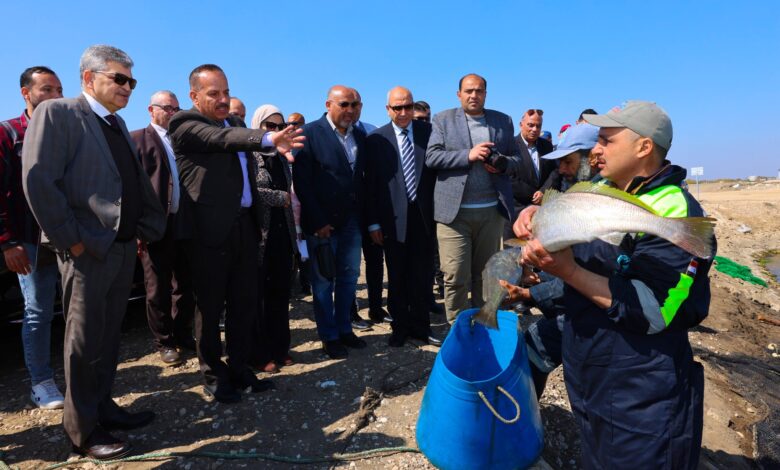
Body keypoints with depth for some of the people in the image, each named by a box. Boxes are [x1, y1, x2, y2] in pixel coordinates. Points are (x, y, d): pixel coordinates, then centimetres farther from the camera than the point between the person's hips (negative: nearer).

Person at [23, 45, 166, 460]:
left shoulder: (117, 124, 16)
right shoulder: (56, 113, -6)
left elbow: (137, 183, 15)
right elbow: (37, 179, -15)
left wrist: (146, 230, 5)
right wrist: (70, 239, -16)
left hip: (124, 248, 7)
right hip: (88, 250, -7)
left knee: (108, 336, 16)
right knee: (84, 341, 4)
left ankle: (102, 406, 30)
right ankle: (82, 430, 18)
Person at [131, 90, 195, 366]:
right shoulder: (137, 139, 1)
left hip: (185, 222, 5)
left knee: (185, 285, 12)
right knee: (158, 289, 6)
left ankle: (183, 334, 27)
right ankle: (164, 342, 20)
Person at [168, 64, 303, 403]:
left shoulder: (234, 124, 17)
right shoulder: (185, 124, -5)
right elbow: (222, 138, -26)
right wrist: (269, 140, -41)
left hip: (244, 225, 7)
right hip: (211, 229, -7)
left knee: (244, 302, 12)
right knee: (210, 306, 6)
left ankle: (238, 367, 28)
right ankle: (213, 375, 22)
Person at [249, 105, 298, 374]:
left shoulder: (281, 158, 15)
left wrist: (293, 232, 12)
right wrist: (280, 198, -13)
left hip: (282, 235, 6)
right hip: (258, 235, -6)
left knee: (280, 294, 11)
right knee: (257, 296, 4)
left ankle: (279, 348, 22)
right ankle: (260, 354, 15)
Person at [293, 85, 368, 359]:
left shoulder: (360, 136, 9)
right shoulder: (311, 133, -7)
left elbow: (362, 179, 10)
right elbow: (301, 181, -12)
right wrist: (317, 222, -15)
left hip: (351, 221, 5)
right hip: (321, 222, -5)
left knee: (349, 277, 13)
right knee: (323, 281, 6)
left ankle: (344, 329, 29)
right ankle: (329, 336, 20)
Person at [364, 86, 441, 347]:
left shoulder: (429, 132, 4)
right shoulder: (376, 139, 0)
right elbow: (371, 183, 0)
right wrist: (373, 222, -3)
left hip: (424, 215, 1)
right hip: (394, 218, -1)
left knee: (422, 275, 9)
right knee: (397, 277, 10)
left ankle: (421, 326, 24)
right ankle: (400, 327, 25)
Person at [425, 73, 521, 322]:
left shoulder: (503, 121, 13)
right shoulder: (443, 119, 6)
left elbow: (516, 157, 15)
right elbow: (431, 157, -5)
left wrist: (503, 164, -8)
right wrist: (468, 155, -17)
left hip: (491, 210, 3)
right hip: (455, 211, -2)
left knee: (485, 274, 11)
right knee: (456, 278, -3)